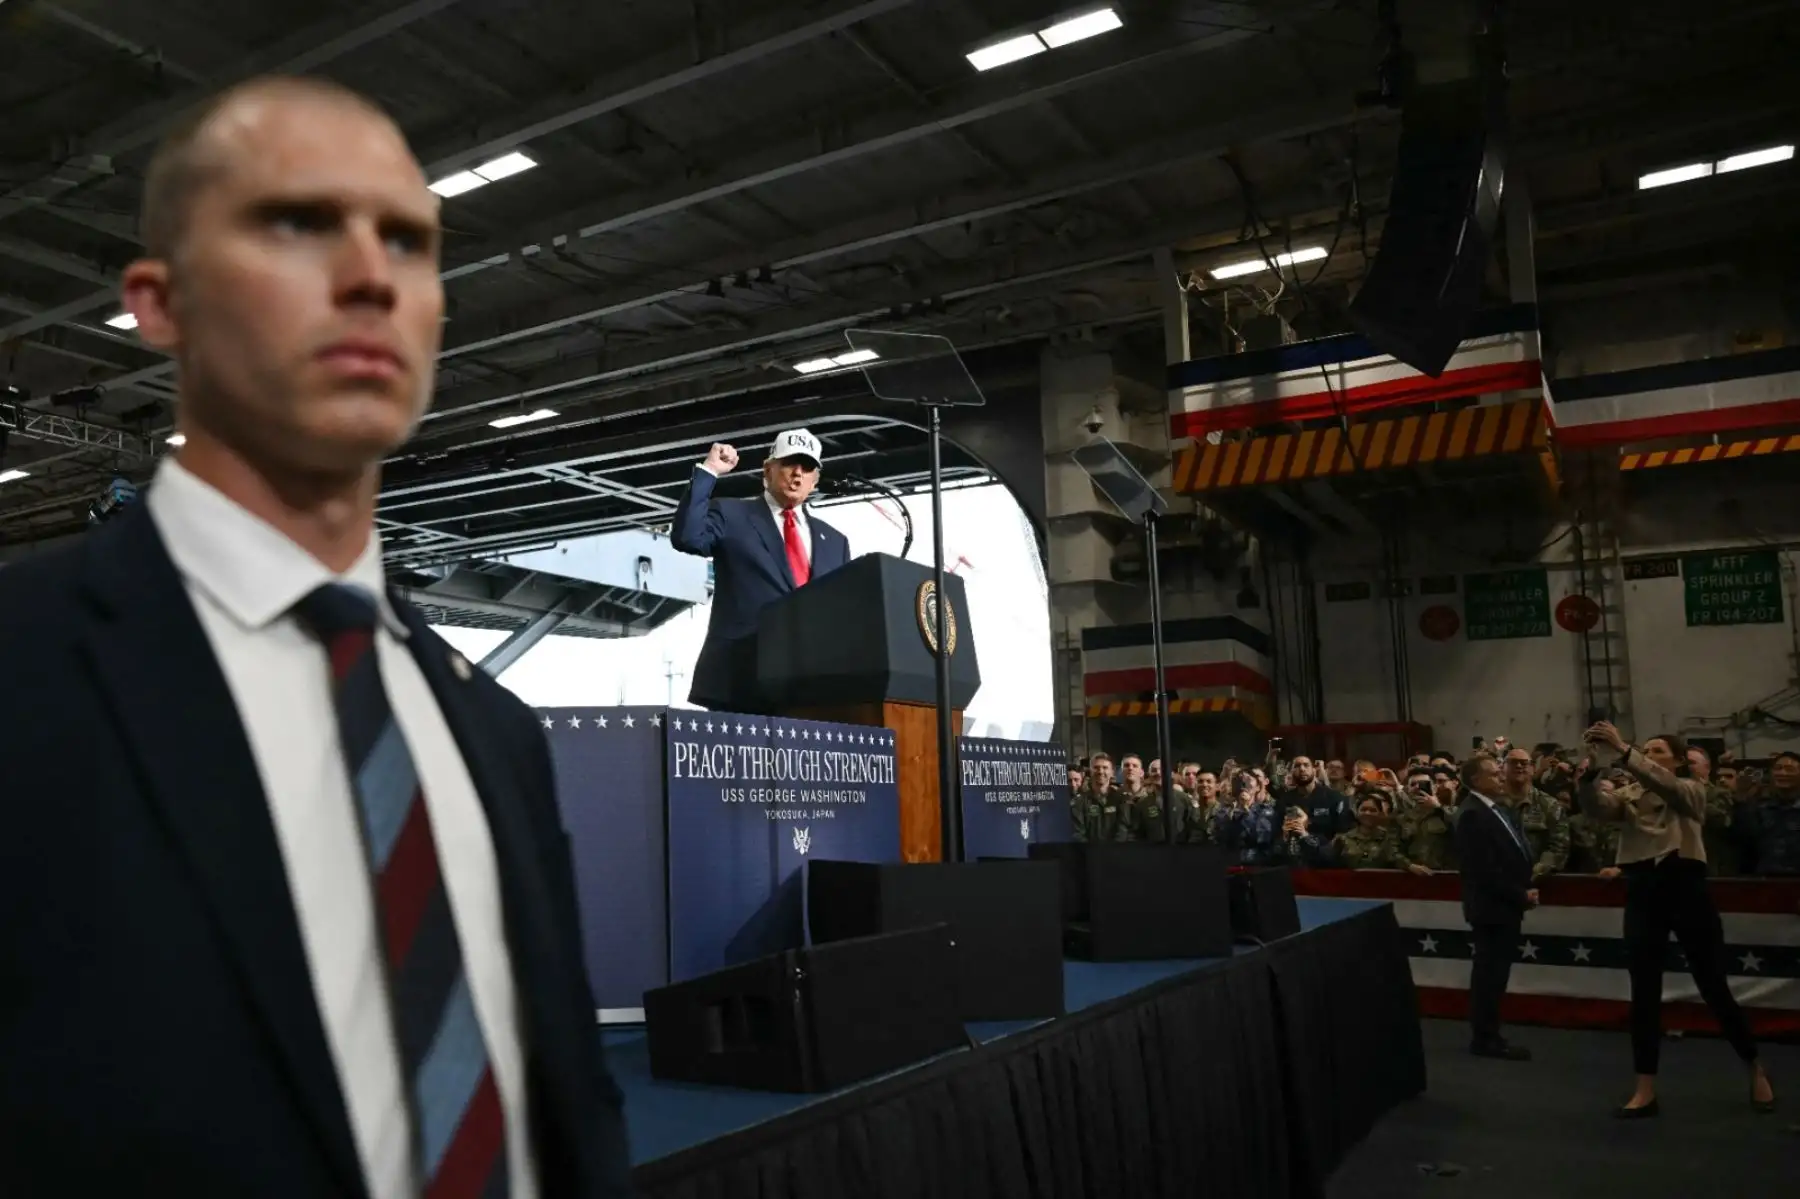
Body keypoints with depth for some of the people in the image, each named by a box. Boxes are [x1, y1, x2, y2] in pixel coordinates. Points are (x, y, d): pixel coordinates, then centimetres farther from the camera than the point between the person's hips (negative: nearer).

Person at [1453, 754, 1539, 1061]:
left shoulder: (1501, 808, 13)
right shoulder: (1471, 815, -17)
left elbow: (1516, 854, 16)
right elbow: (1485, 869, -21)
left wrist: (1525, 890, 1)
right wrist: (1521, 895, -15)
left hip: (1506, 905, 9)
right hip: (1491, 907, -9)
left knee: (1494, 973, 14)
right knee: (1490, 973, -2)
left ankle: (1488, 1035, 22)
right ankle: (1486, 1039, 6)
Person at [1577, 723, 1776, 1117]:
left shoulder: (1693, 790, 3)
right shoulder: (1630, 801, 13)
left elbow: (1664, 785, -21)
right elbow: (1595, 807, -8)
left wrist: (1622, 750, -33)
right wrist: (1588, 773, -27)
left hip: (1686, 888, -3)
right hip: (1642, 892, 3)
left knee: (1714, 988, 6)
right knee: (1644, 993, 3)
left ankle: (1756, 1070, 31)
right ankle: (1646, 1091, 8)